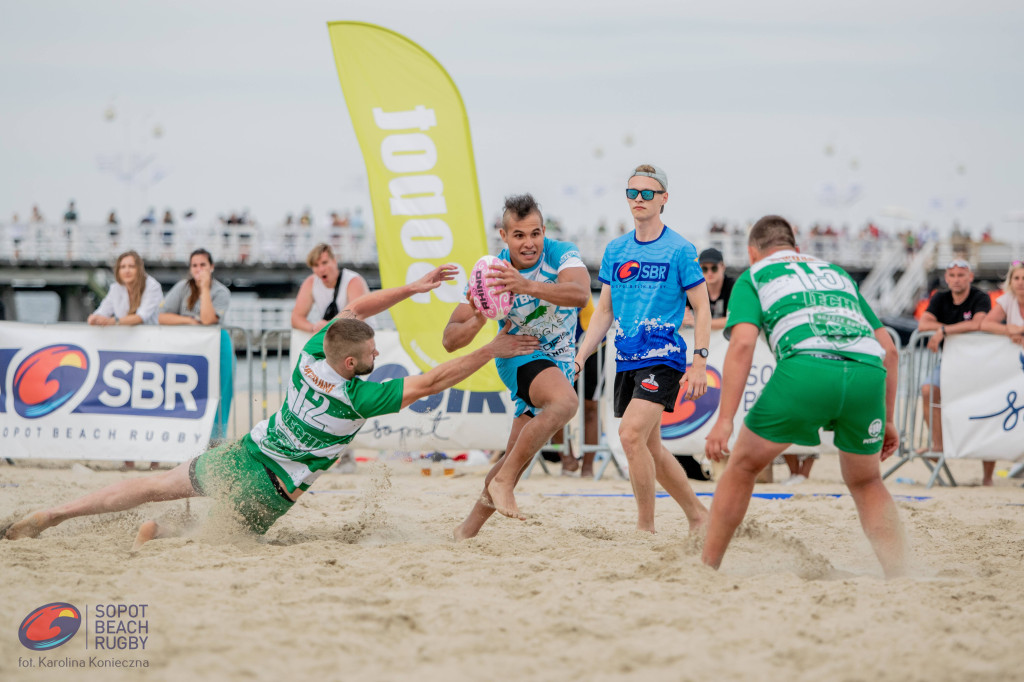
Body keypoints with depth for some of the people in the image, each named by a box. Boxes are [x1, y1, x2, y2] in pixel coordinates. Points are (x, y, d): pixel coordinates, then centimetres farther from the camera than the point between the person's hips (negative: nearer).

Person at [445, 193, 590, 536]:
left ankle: (469, 528, 22)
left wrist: (528, 286, -57)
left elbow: (580, 294, -41)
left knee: (516, 457, 7)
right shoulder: (490, 272, -16)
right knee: (565, 401, -35)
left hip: (559, 362, 3)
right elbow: (450, 340, -16)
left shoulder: (562, 254, -17)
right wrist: (477, 322, -39)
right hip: (520, 356, -3)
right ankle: (503, 480, -31)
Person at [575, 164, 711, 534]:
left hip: (663, 358, -7)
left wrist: (699, 362, -12)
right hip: (627, 361, 7)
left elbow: (702, 309, -4)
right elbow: (604, 312, 15)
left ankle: (646, 527, -12)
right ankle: (698, 515, 27)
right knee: (650, 448, 11)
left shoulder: (680, 250, -5)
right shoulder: (615, 250, 11)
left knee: (631, 433, -21)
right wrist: (578, 358, 7)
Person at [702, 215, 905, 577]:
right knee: (866, 483, 24)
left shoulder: (753, 277, 22)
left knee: (743, 465, 17)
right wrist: (887, 420, 33)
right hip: (868, 371, 4)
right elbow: (888, 348, 29)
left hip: (807, 367, -4)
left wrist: (724, 420, -2)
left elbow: (742, 344, 3)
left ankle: (706, 567, 20)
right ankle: (899, 577, 11)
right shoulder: (838, 273, 36)